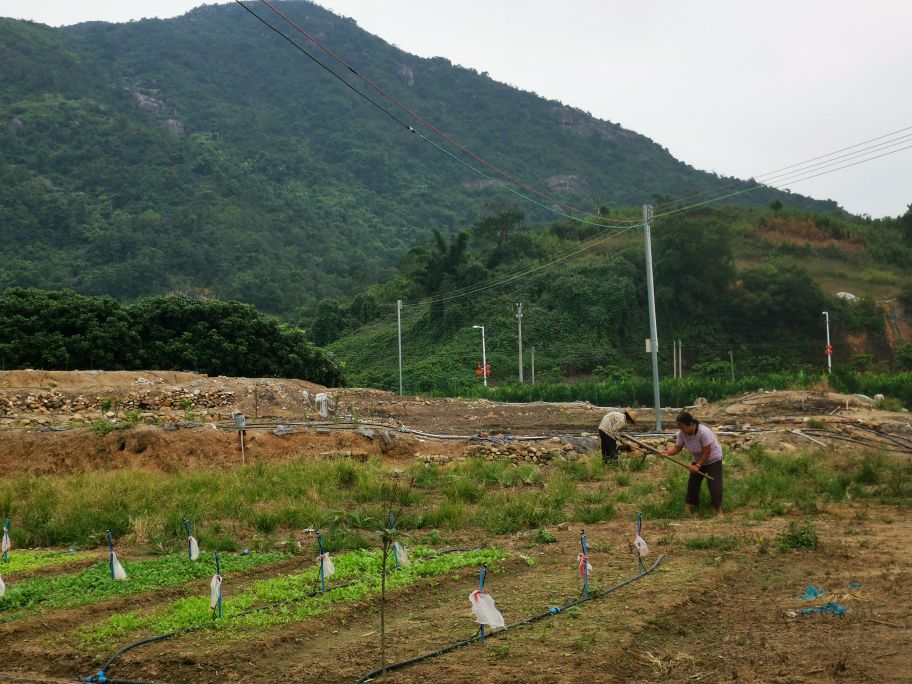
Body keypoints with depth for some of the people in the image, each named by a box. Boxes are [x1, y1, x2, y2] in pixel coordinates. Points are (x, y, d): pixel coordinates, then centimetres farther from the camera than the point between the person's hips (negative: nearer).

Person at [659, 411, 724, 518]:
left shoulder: (703, 432, -38)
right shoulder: (682, 433, -20)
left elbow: (707, 451, -30)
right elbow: (677, 448, -12)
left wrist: (698, 466, -27)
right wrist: (666, 453, -30)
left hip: (713, 459, -6)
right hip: (697, 459, 6)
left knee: (714, 484, -9)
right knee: (693, 482, 8)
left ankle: (718, 509, 5)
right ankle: (690, 503, 26)